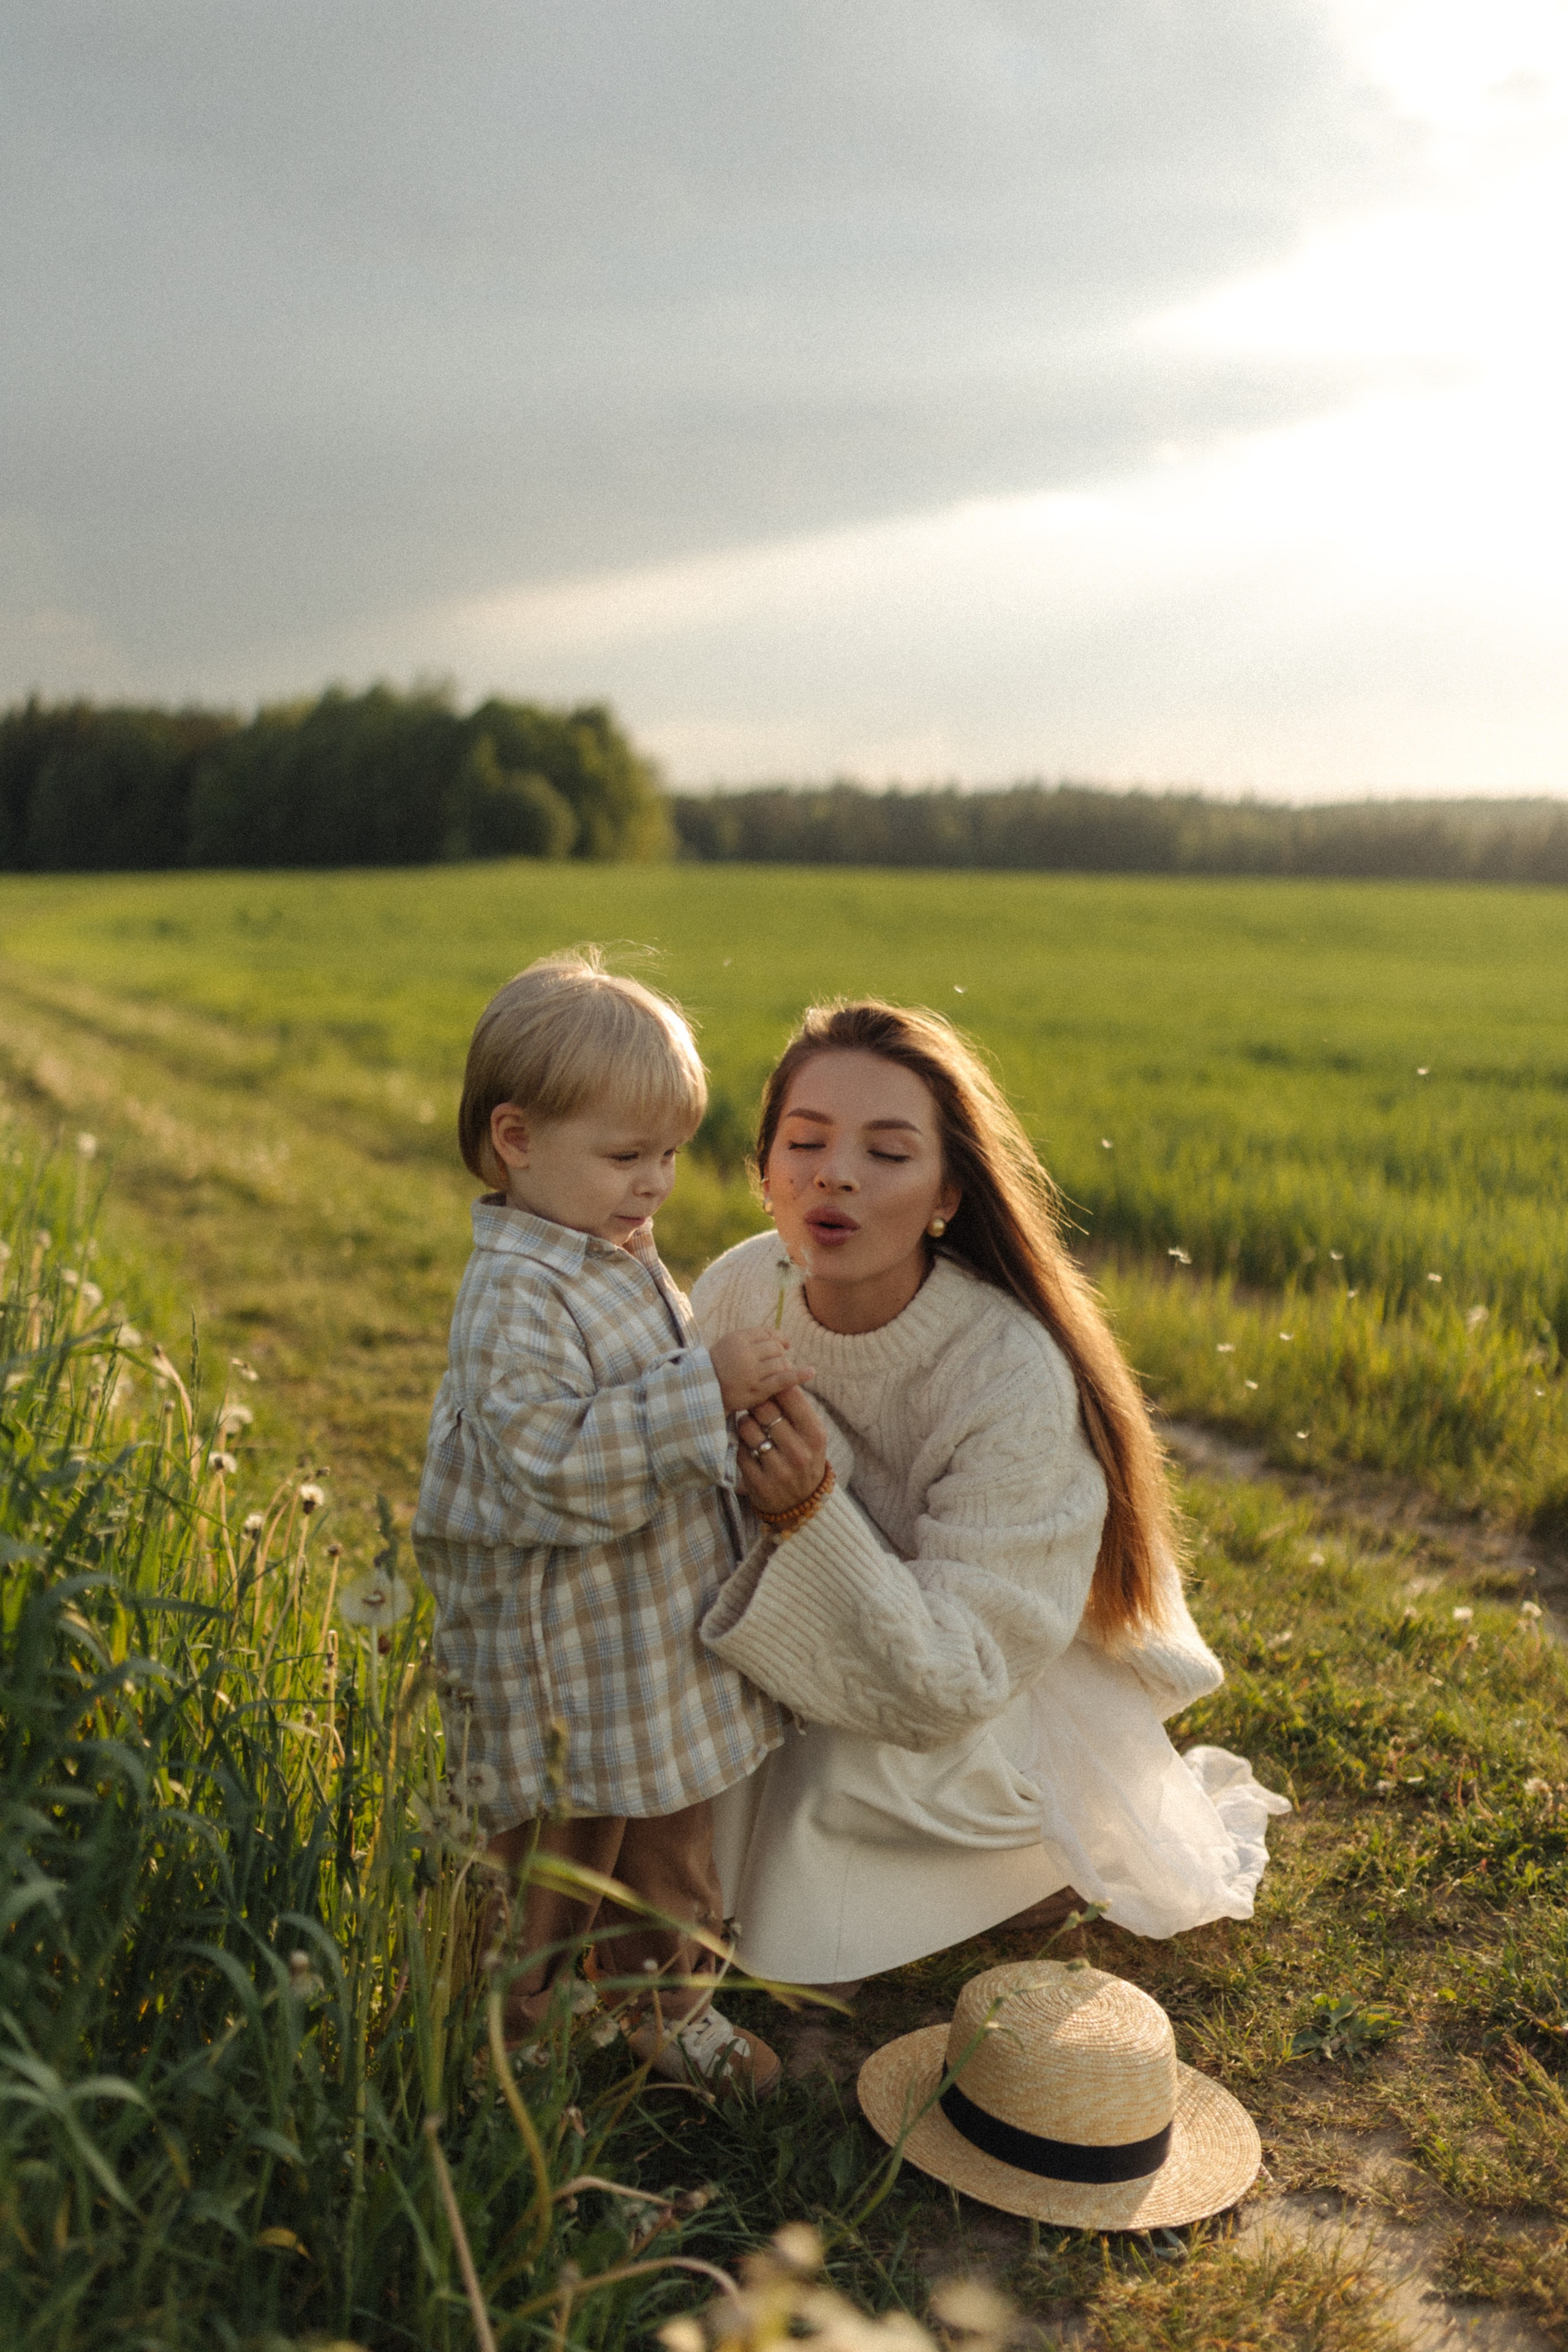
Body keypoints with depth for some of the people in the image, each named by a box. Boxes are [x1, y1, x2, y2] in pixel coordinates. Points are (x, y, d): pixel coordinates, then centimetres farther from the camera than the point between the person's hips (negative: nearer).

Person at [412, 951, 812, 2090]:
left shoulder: (628, 1261, 7)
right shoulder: (514, 1295, -24)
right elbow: (557, 1459, -33)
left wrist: (739, 1388, 11)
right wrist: (706, 1389, -34)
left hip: (671, 1641, 9)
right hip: (570, 1661, -9)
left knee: (673, 1848, 25)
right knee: (547, 1869, 10)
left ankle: (668, 2008, 46)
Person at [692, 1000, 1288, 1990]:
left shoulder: (1014, 1376, -32)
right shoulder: (742, 1291, -18)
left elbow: (946, 1689, -32)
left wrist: (809, 1517, -45)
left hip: (1025, 1712, -5)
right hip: (831, 1680, 5)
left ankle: (1064, 1851, 3)